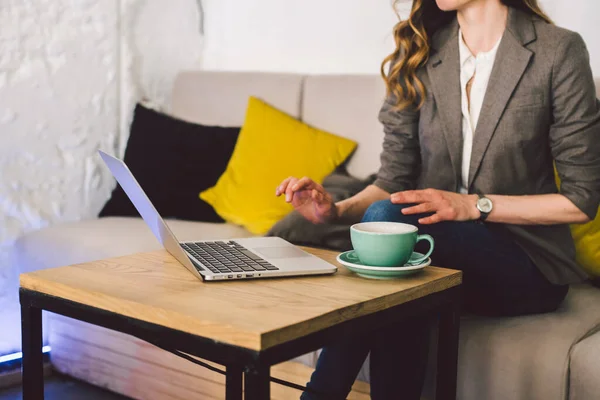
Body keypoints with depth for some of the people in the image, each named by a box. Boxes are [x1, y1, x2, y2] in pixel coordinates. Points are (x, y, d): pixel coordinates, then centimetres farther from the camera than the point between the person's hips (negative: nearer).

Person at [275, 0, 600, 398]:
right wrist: (337, 209, -16)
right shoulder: (417, 53, 5)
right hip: (441, 240, 3)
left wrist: (475, 205, -18)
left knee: (388, 217, -29)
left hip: (528, 264, -3)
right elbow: (394, 180, 4)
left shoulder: (559, 51, -8)